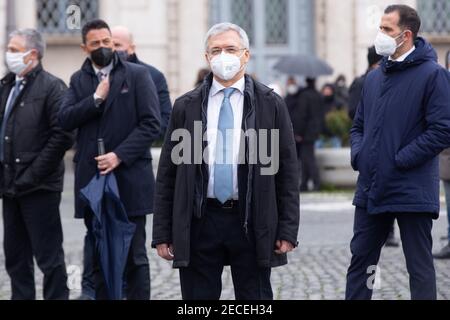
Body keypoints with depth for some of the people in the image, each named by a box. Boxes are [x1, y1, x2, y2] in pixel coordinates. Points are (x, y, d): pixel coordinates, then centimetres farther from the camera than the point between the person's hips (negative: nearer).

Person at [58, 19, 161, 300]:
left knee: (134, 256, -1)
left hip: (129, 179, -4)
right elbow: (65, 120, 1)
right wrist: (96, 99, -10)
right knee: (100, 257, 8)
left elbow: (152, 125, -6)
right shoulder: (79, 80, 13)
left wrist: (120, 155, -15)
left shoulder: (137, 75, 1)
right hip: (91, 180, 4)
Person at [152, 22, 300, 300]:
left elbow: (287, 171, 3)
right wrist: (162, 233, 3)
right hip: (199, 224, 1)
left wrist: (288, 230, -3)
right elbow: (167, 173, 8)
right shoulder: (186, 107, 7)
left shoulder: (271, 104, 3)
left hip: (252, 225, -1)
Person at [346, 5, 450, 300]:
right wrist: (358, 155, 2)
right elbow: (359, 126, 23)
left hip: (412, 193, -7)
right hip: (371, 189, 7)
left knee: (420, 266, 2)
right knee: (361, 260, 12)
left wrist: (399, 160, -15)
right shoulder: (374, 78, 14)